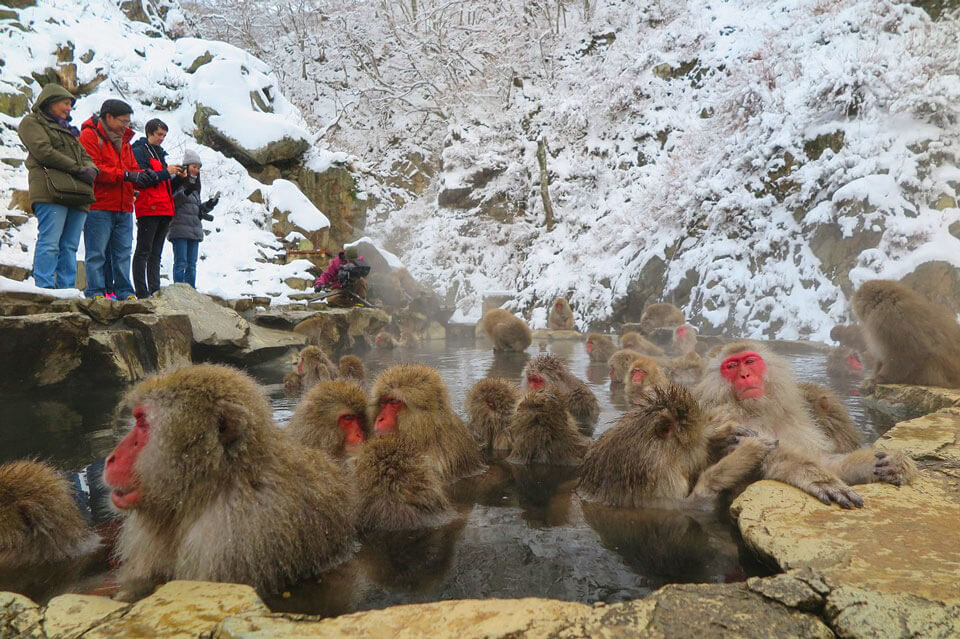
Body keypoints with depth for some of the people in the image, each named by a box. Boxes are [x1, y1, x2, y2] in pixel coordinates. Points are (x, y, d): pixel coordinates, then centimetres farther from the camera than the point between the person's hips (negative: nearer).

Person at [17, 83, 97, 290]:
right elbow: (44, 151, -6)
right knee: (50, 243, -15)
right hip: (51, 191, -7)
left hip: (77, 194, 7)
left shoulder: (67, 129, 33)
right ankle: (45, 288, -17)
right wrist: (78, 169, -9)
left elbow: (85, 156, 25)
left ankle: (67, 290, 0)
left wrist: (90, 169, 1)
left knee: (70, 246, 1)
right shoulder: (32, 122, 10)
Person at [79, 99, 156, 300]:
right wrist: (126, 175, -18)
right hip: (98, 206, -7)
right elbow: (93, 168, -13)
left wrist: (144, 176, -4)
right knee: (97, 253, -4)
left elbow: (133, 168, 19)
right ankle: (95, 292, -1)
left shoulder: (124, 140, 22)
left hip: (124, 209, 7)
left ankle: (124, 292, 11)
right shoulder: (90, 135, -2)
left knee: (123, 253, 7)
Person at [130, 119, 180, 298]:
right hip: (148, 208, -9)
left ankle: (155, 290, 9)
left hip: (164, 209, 9)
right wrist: (166, 172, -14)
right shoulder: (139, 151, -1)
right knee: (143, 251, -8)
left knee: (156, 253, 8)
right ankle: (142, 293, -10)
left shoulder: (159, 154, 25)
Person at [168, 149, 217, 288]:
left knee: (192, 264, 7)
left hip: (195, 229, 7)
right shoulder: (177, 182, -2)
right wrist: (185, 192, -21)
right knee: (180, 263, -9)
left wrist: (209, 204, 8)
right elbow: (171, 203, -12)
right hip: (180, 228, -7)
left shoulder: (195, 186, 21)